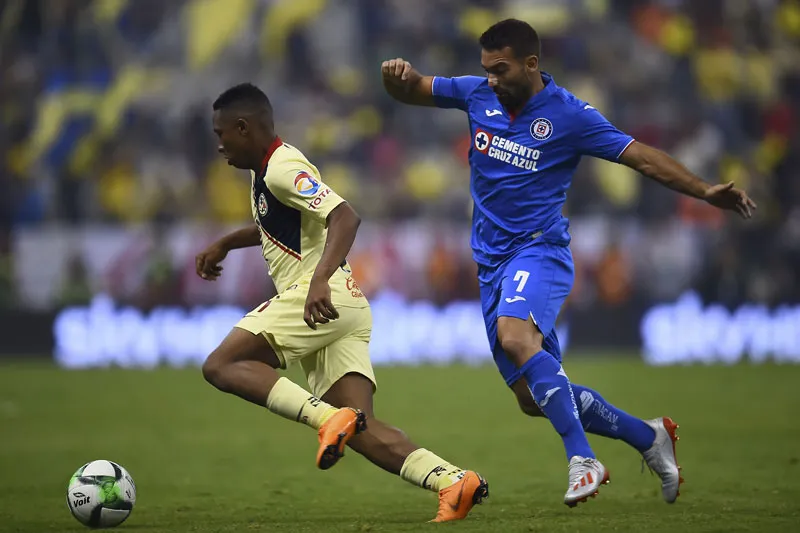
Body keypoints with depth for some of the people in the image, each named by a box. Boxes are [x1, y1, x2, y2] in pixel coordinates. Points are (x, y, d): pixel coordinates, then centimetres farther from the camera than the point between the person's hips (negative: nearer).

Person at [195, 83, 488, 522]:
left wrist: (320, 280, -35)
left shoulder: (284, 168, -8)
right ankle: (453, 480, -18)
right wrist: (224, 244, 45)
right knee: (361, 432, -4)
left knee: (221, 367, -14)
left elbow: (344, 218, -23)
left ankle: (328, 419, -29)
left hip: (322, 299, -10)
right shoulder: (266, 171, 23)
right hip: (344, 308, 10)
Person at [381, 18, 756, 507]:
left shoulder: (569, 115, -9)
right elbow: (409, 92, 14)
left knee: (515, 334, -37)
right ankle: (647, 437, 21)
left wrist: (705, 191, -17)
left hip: (540, 249, -6)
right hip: (492, 263, 6)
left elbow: (641, 157, -7)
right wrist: (400, 75, -11)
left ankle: (583, 460, -39)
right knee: (534, 398, 4)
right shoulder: (478, 94, 5)